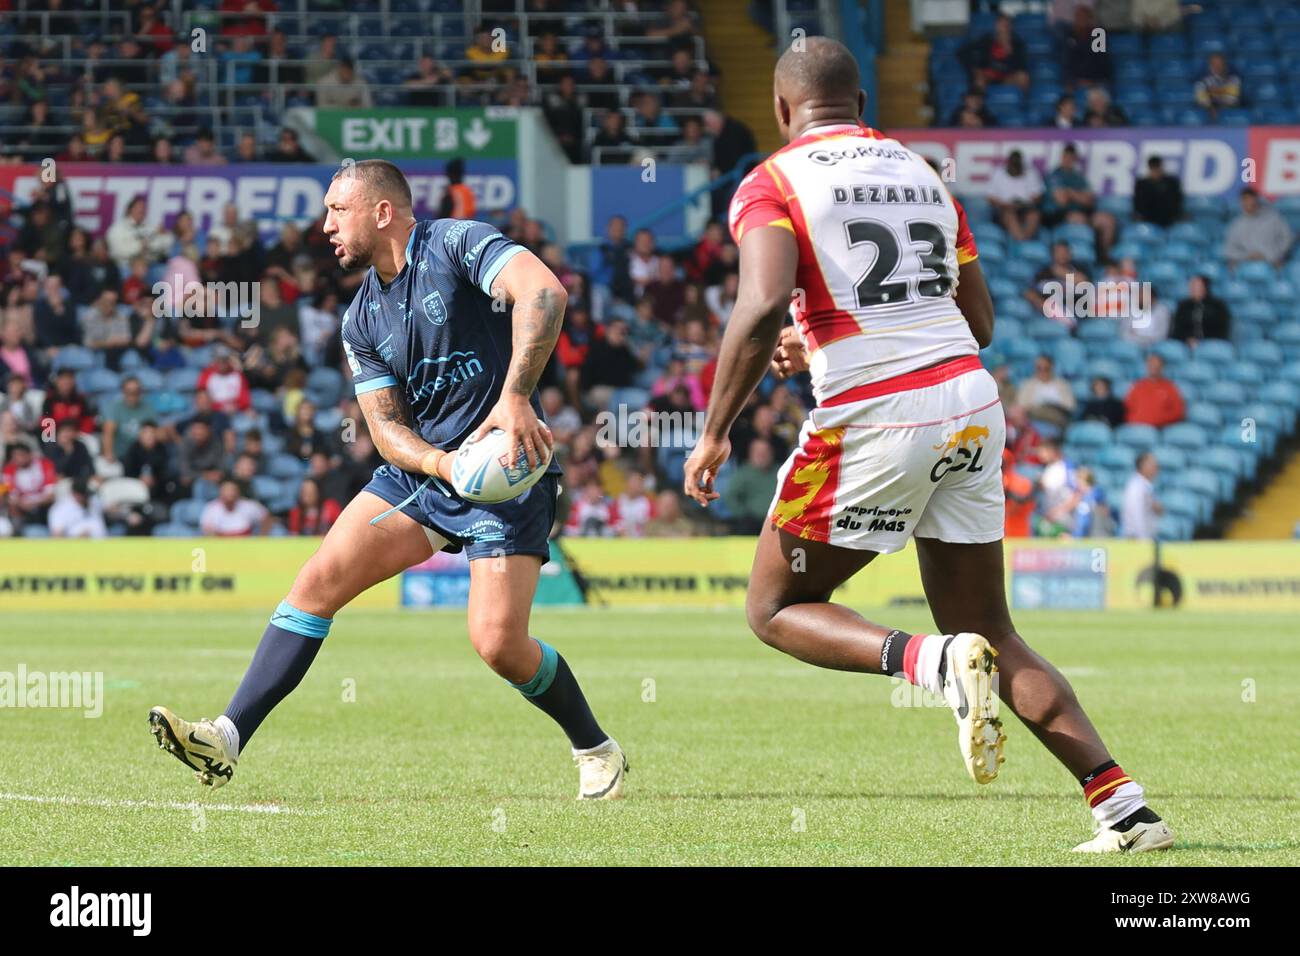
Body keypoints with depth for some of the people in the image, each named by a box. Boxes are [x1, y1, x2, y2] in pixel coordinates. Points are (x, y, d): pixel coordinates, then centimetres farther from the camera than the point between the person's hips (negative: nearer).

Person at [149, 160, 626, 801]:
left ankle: (596, 749, 10)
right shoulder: (362, 320, 9)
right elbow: (387, 428, 4)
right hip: (417, 470, 6)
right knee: (318, 581, -9)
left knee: (497, 643, -16)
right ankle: (227, 738, -10)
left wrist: (515, 396, -35)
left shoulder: (456, 244, -10)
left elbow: (544, 293, -27)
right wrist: (442, 462, -19)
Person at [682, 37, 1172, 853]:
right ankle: (1125, 807, 0)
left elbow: (763, 307, -19)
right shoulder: (922, 174, 17)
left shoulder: (773, 185, -2)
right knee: (991, 636, 15)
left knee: (777, 610, 13)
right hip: (971, 406, 6)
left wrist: (715, 433, -10)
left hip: (873, 420, -6)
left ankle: (933, 662, -16)